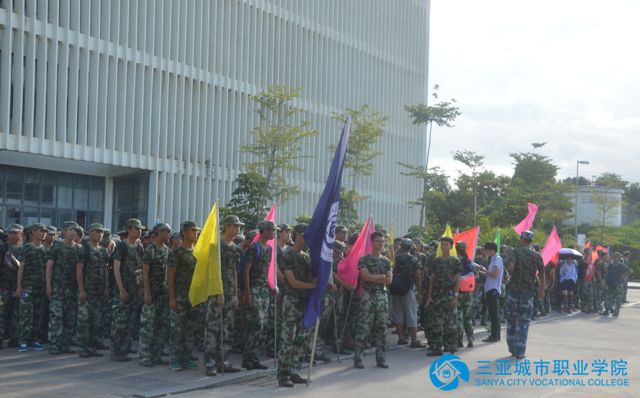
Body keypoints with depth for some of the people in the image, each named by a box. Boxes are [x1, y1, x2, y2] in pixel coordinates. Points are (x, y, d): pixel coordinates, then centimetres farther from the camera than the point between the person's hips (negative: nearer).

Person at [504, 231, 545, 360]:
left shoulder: (515, 252, -3)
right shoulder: (536, 256, 3)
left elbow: (510, 265, -20)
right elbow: (542, 274, 5)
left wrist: (512, 274, 0)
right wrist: (542, 289, 17)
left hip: (514, 289, -1)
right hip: (528, 291, 1)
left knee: (511, 319, 12)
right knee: (524, 321, 4)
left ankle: (512, 348, 16)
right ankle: (520, 352, 0)